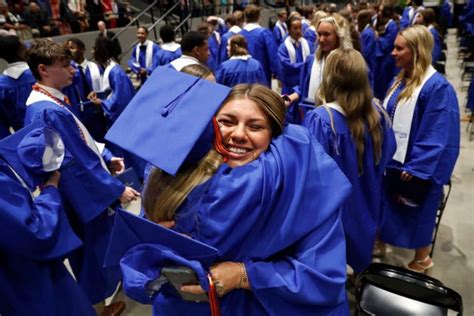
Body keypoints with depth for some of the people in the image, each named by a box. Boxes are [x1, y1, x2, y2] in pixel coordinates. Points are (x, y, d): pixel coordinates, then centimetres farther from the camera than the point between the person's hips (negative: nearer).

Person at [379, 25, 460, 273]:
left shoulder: (437, 86, -20)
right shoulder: (400, 80, 6)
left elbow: (436, 135, -21)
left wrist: (415, 167, -20)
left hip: (415, 166, -7)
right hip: (393, 159, 7)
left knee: (415, 212, 10)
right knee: (388, 208, 19)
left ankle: (422, 259, 33)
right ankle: (380, 241, 41)